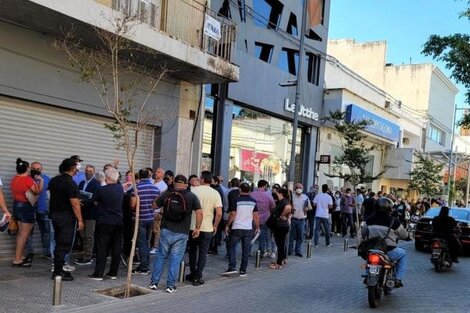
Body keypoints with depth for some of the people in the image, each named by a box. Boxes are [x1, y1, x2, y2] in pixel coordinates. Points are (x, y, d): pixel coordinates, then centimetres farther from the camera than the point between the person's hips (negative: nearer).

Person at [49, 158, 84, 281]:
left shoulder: (53, 181, 7)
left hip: (54, 214, 8)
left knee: (59, 243, 16)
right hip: (66, 217, -8)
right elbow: (75, 204, -19)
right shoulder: (71, 184, -17)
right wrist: (80, 220, -14)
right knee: (64, 245, -2)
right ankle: (58, 272, 1)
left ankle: (58, 270, 21)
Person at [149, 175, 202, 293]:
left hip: (166, 230, 1)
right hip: (182, 233, -1)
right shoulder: (192, 196, 0)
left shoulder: (167, 194, 1)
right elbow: (199, 213, -6)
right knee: (175, 259, 5)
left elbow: (155, 205, 13)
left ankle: (154, 282, 16)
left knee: (160, 256, 12)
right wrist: (197, 228, 2)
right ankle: (171, 285, 7)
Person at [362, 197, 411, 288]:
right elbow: (404, 236, 1)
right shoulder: (393, 221, -11)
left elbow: (363, 232, 12)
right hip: (389, 252, -3)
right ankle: (398, 279, 17)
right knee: (403, 253, 25)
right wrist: (409, 237, 24)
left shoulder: (369, 219, -2)